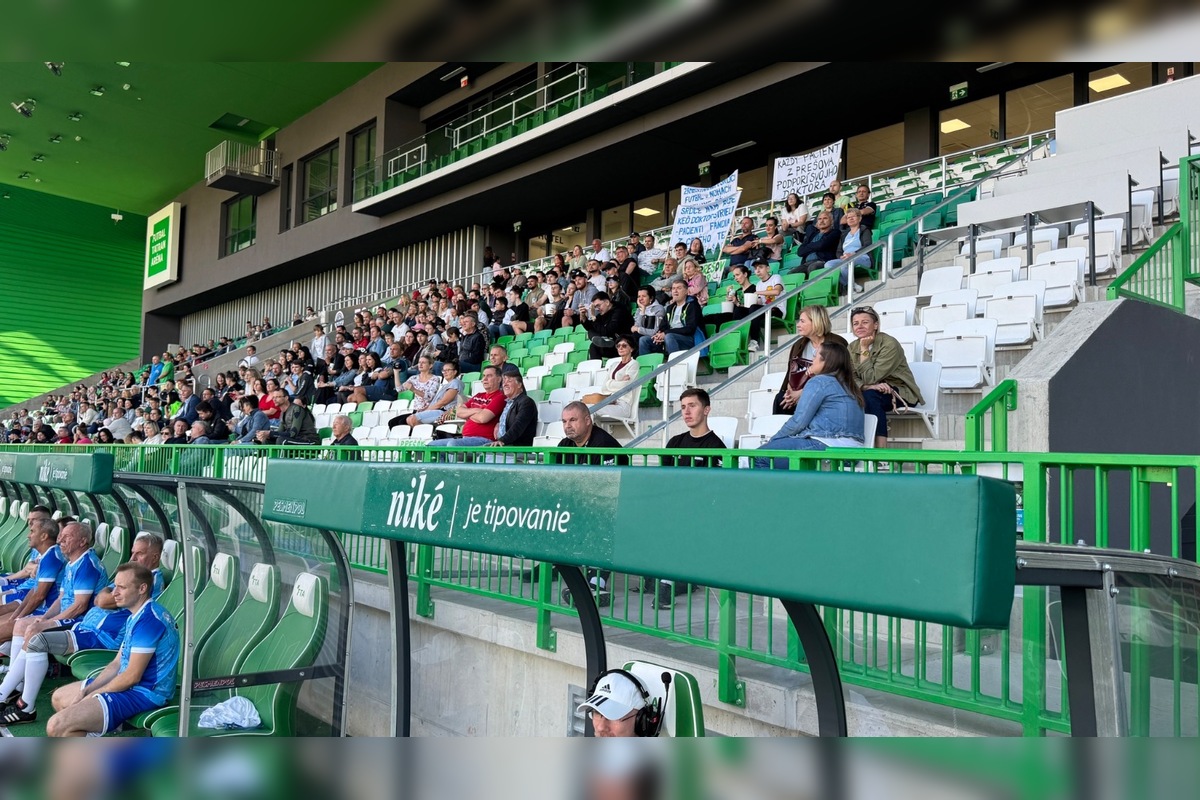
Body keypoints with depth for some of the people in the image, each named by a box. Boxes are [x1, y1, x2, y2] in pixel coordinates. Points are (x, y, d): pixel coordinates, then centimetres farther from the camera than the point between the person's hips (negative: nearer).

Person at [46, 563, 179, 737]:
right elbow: (117, 663, 14)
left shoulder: (149, 620, -23)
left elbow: (132, 676, -22)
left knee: (56, 726, -19)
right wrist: (85, 691, 2)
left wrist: (92, 695, -9)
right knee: (59, 698, 24)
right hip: (128, 683, 11)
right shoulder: (136, 616, 12)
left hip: (143, 693, -11)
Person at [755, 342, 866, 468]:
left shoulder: (819, 381, -4)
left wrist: (772, 441, 6)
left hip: (827, 446, -10)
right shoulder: (848, 386, 21)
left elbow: (798, 422, -7)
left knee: (759, 457, -5)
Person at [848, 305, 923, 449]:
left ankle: (881, 451, -36)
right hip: (874, 390, 5)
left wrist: (864, 350, -20)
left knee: (870, 396, -36)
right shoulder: (852, 347, 3)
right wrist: (867, 386, -29)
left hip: (900, 392, -4)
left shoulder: (889, 344, -16)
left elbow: (870, 378, -22)